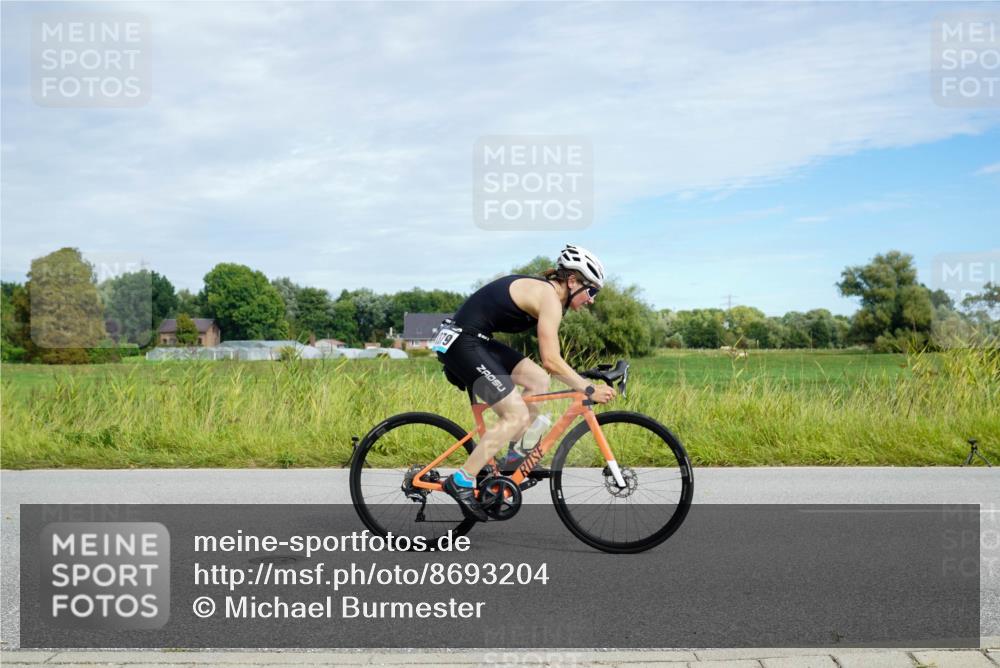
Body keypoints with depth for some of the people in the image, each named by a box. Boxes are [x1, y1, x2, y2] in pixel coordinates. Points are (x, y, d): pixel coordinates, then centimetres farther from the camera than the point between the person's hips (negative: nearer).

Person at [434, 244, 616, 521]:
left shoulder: (542, 289, 15)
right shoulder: (549, 297, -14)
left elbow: (548, 358, 21)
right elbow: (551, 361, -21)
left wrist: (583, 381, 18)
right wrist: (589, 390, -14)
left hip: (477, 341, 10)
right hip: (462, 344, -10)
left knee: (538, 381, 11)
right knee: (517, 415, -11)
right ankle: (461, 482, -7)